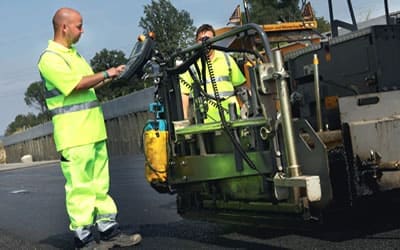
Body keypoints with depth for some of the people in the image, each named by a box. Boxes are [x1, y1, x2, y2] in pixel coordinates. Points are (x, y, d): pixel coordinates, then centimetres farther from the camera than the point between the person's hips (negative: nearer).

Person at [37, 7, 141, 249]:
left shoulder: (74, 54, 19)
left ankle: (109, 230, 18)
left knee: (100, 184, 12)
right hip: (73, 136, -9)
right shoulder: (50, 58, -10)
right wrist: (106, 74, -10)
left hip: (94, 131, 9)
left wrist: (111, 77, 14)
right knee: (80, 187, -5)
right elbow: (77, 85, -19)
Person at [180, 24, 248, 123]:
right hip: (206, 122, -3)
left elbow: (240, 87, 16)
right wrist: (185, 119, -7)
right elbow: (184, 93, 0)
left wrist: (244, 109, 11)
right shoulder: (191, 65, 3)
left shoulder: (226, 59, 11)